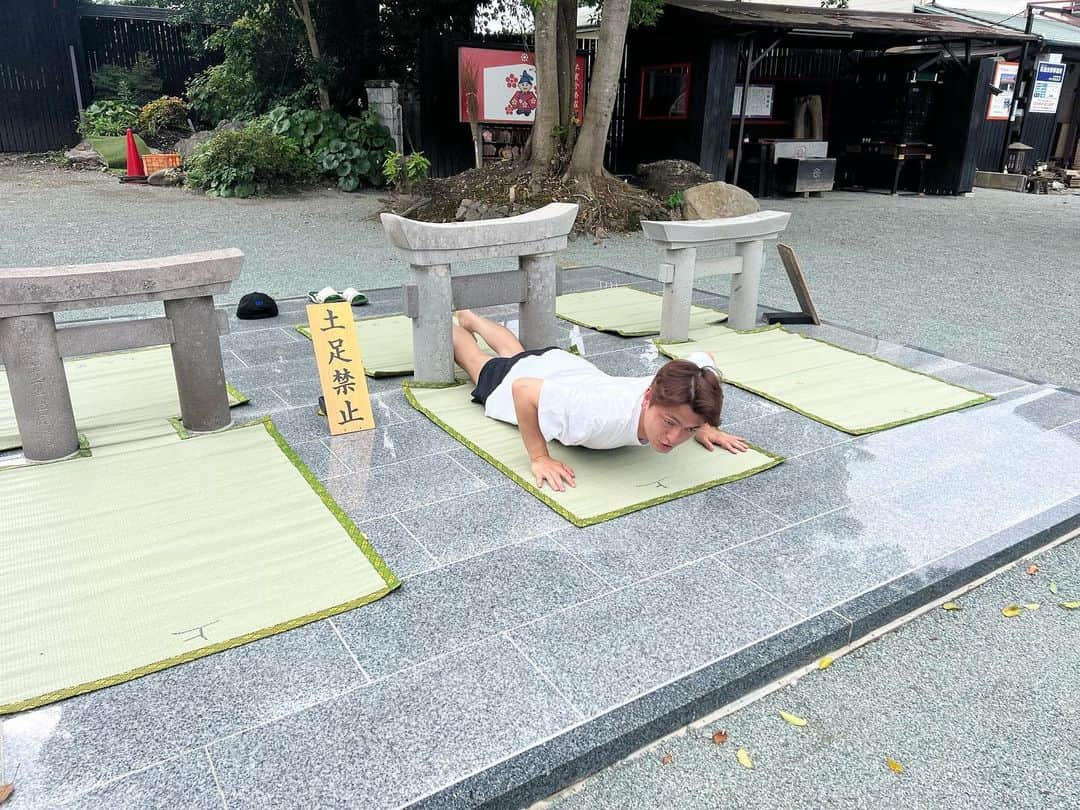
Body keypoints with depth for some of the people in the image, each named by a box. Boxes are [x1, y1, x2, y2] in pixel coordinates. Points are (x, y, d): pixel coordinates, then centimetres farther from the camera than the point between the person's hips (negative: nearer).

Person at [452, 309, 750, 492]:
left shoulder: (684, 392, -37)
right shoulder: (601, 414, -55)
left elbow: (701, 359, -13)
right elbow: (522, 389, -47)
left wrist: (703, 428, -13)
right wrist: (539, 458, -43)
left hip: (571, 365, 5)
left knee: (516, 353, 39)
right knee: (478, 362, 32)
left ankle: (469, 317, 67)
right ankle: (451, 326, 61)